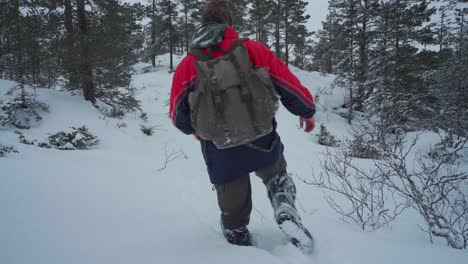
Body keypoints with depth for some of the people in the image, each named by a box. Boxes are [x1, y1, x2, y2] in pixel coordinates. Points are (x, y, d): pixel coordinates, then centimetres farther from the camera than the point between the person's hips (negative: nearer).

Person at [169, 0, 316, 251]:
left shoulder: (187, 65, 0)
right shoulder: (252, 50, -4)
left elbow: (178, 115, 5)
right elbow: (288, 84, -2)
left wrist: (194, 129, 26)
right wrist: (307, 110, 15)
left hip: (220, 154, 1)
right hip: (262, 143, -1)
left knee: (233, 209, 19)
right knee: (276, 174, 28)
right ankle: (285, 210, 2)